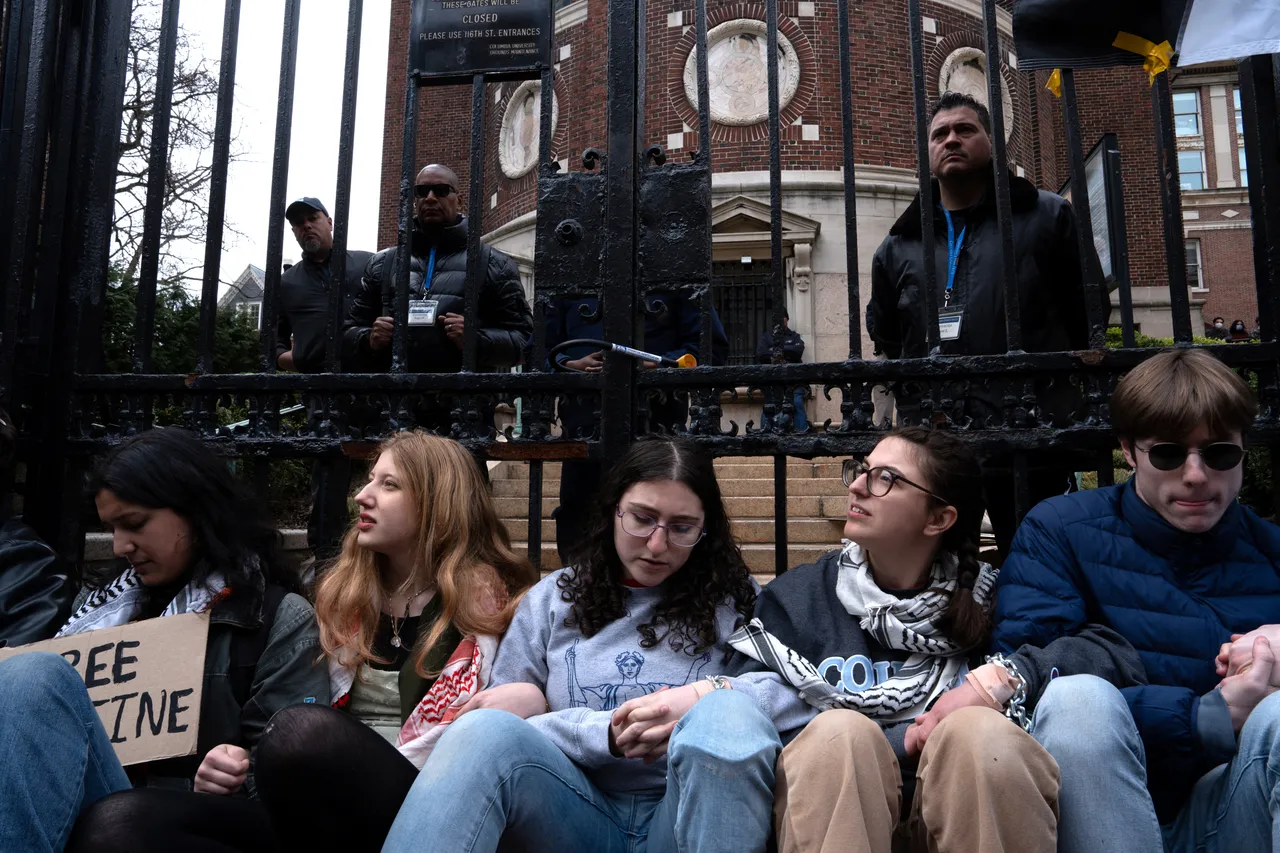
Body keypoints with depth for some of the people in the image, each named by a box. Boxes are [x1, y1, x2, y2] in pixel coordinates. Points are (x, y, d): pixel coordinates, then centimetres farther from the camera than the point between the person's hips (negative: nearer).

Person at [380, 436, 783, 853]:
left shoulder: (734, 600, 7)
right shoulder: (553, 598, 10)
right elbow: (507, 717, 4)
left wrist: (712, 695, -20)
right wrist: (607, 734, -13)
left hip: (691, 816, 0)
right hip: (576, 818, 1)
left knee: (728, 710, -34)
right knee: (486, 729, -31)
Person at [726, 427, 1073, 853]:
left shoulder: (985, 600, 7)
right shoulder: (795, 598, 4)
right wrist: (898, 743, -12)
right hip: (824, 813, -1)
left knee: (978, 730, -29)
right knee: (839, 733, -32)